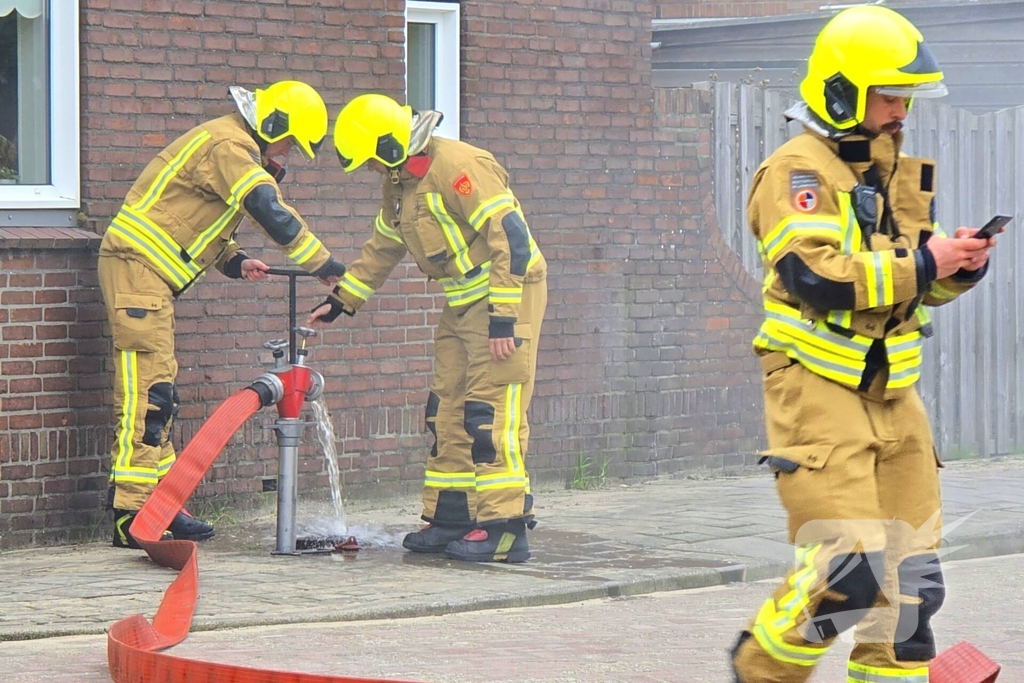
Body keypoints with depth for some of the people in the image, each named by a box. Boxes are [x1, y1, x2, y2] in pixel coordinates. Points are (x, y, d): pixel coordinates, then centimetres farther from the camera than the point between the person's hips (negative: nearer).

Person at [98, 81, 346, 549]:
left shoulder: (233, 147, 21)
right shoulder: (229, 147, -13)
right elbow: (272, 212, -21)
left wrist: (234, 261, 10)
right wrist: (322, 263, -14)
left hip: (153, 273, 11)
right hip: (137, 266, -11)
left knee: (158, 395, 12)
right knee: (145, 393, -13)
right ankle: (132, 518, -15)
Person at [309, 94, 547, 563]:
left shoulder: (457, 167, -20)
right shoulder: (400, 184, 11)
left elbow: (511, 238, -24)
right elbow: (382, 249, 27)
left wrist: (503, 318, -26)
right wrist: (341, 300, 24)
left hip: (506, 296, -10)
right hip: (463, 304, 10)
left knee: (491, 414, -12)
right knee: (448, 411, 9)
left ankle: (504, 529, -11)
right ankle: (450, 519, 16)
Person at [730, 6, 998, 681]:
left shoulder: (897, 173, 15)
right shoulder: (797, 171, -10)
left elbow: (917, 286, 21)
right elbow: (814, 276, -24)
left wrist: (960, 267, -1)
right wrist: (922, 263, -20)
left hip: (892, 393, 8)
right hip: (817, 390, -8)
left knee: (910, 573, 7)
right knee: (850, 568, -14)